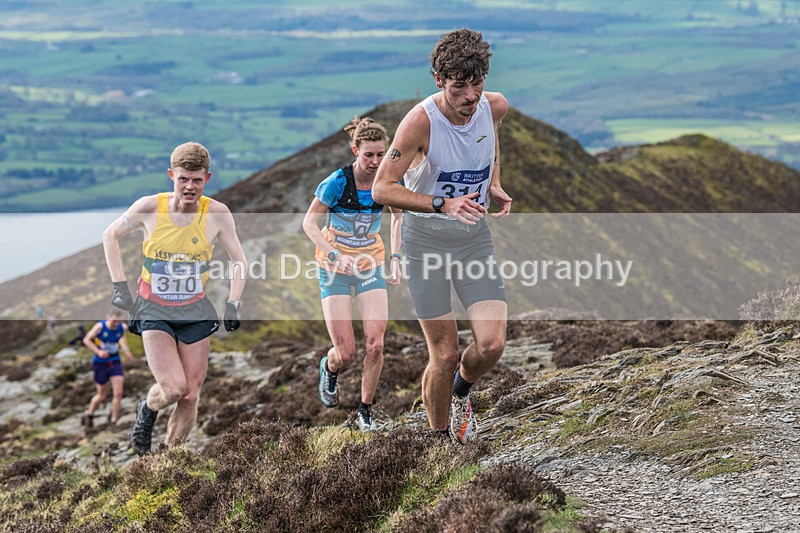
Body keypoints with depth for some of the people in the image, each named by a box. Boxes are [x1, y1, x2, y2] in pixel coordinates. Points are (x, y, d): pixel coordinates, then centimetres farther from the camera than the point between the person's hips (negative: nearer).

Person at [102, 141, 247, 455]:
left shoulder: (217, 214, -11)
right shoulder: (150, 208, -13)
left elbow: (239, 260, 5)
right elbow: (110, 236, 4)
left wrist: (233, 305, -5)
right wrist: (120, 286, -2)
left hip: (196, 312, 2)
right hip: (154, 311, -2)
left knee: (190, 396, 3)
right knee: (173, 388, -18)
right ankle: (147, 410, 17)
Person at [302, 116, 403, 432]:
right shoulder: (337, 182, -20)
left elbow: (397, 216, 12)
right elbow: (309, 223, -13)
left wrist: (395, 257, 2)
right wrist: (336, 255, -26)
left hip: (371, 266, 3)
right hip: (336, 269, -3)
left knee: (375, 345, -10)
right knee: (345, 353, -6)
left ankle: (365, 411, 10)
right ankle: (329, 368, 32)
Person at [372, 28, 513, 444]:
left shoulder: (495, 107, -7)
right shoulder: (421, 120, -21)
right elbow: (381, 189, -21)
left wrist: (494, 185, 4)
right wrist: (443, 204, -32)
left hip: (475, 237, 4)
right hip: (426, 240, -4)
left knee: (491, 344, -10)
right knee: (445, 355, -3)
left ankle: (461, 392, 25)